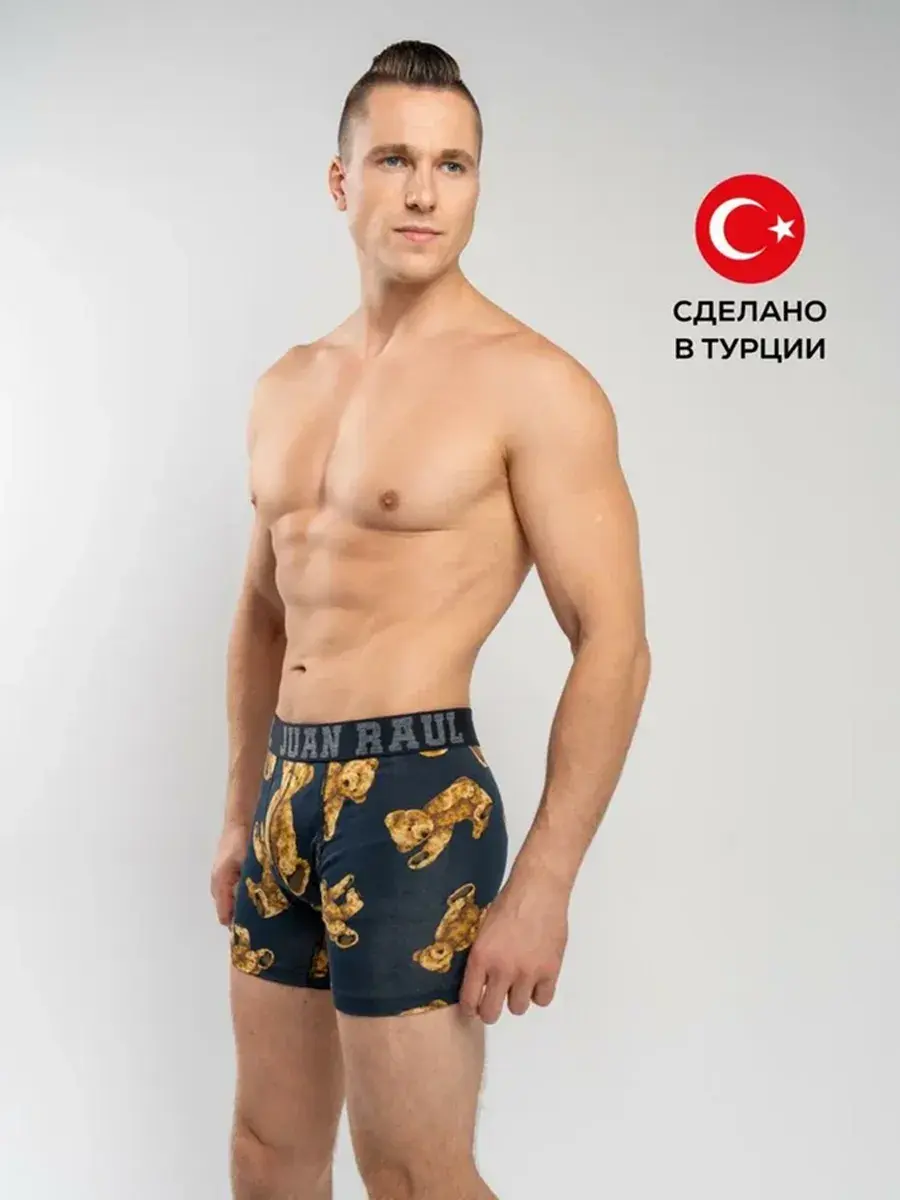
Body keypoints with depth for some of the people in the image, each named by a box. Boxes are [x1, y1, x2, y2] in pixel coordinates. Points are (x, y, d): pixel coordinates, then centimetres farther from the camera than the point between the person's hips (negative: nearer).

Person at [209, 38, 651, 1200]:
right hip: (287, 790, 7)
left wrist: (542, 886, -18)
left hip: (415, 799, -7)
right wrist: (243, 811, 19)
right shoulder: (286, 386, 11)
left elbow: (614, 646, -14)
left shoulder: (532, 384, -11)